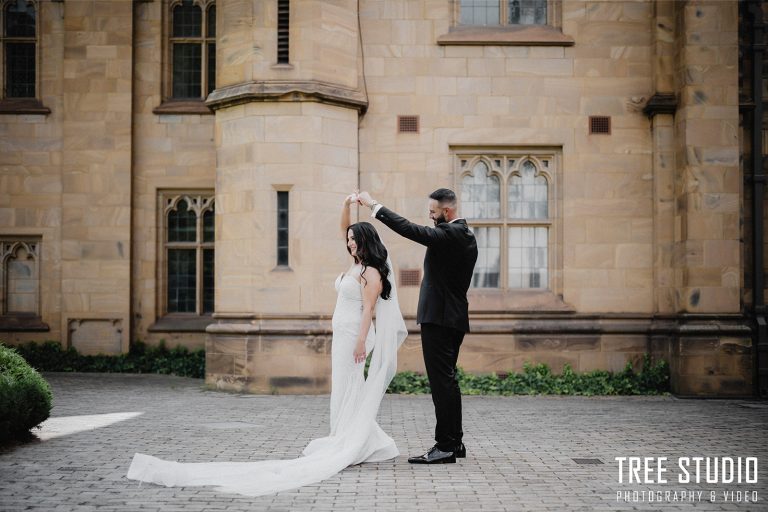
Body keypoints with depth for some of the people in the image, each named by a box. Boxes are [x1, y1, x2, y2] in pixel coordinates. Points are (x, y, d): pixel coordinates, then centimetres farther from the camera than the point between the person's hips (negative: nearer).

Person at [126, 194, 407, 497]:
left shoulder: (371, 272, -11)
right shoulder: (357, 263, 14)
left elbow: (369, 309, -17)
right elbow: (344, 230, 22)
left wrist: (361, 341, -22)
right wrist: (346, 206, 8)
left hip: (353, 334, -9)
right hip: (342, 334, 9)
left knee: (348, 389, -8)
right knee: (346, 390, 8)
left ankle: (350, 448, -6)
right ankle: (351, 445, 11)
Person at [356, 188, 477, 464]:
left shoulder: (449, 233, -15)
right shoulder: (467, 236, 15)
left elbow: (410, 229, -23)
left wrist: (374, 204, -16)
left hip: (439, 317, -10)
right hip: (454, 317, 10)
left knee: (442, 382, -8)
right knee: (447, 380, 15)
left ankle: (445, 446, -5)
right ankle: (454, 442, 22)